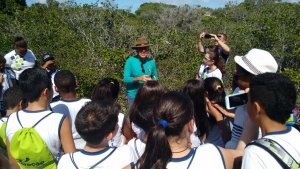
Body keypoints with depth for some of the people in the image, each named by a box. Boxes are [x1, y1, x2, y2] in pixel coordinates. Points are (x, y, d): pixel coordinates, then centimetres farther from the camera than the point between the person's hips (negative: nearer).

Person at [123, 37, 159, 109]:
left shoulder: (151, 62, 0)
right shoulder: (130, 61, -10)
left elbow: (155, 76, 12)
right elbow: (125, 79, -11)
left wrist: (154, 80, -11)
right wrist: (139, 78, -26)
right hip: (133, 95, -2)